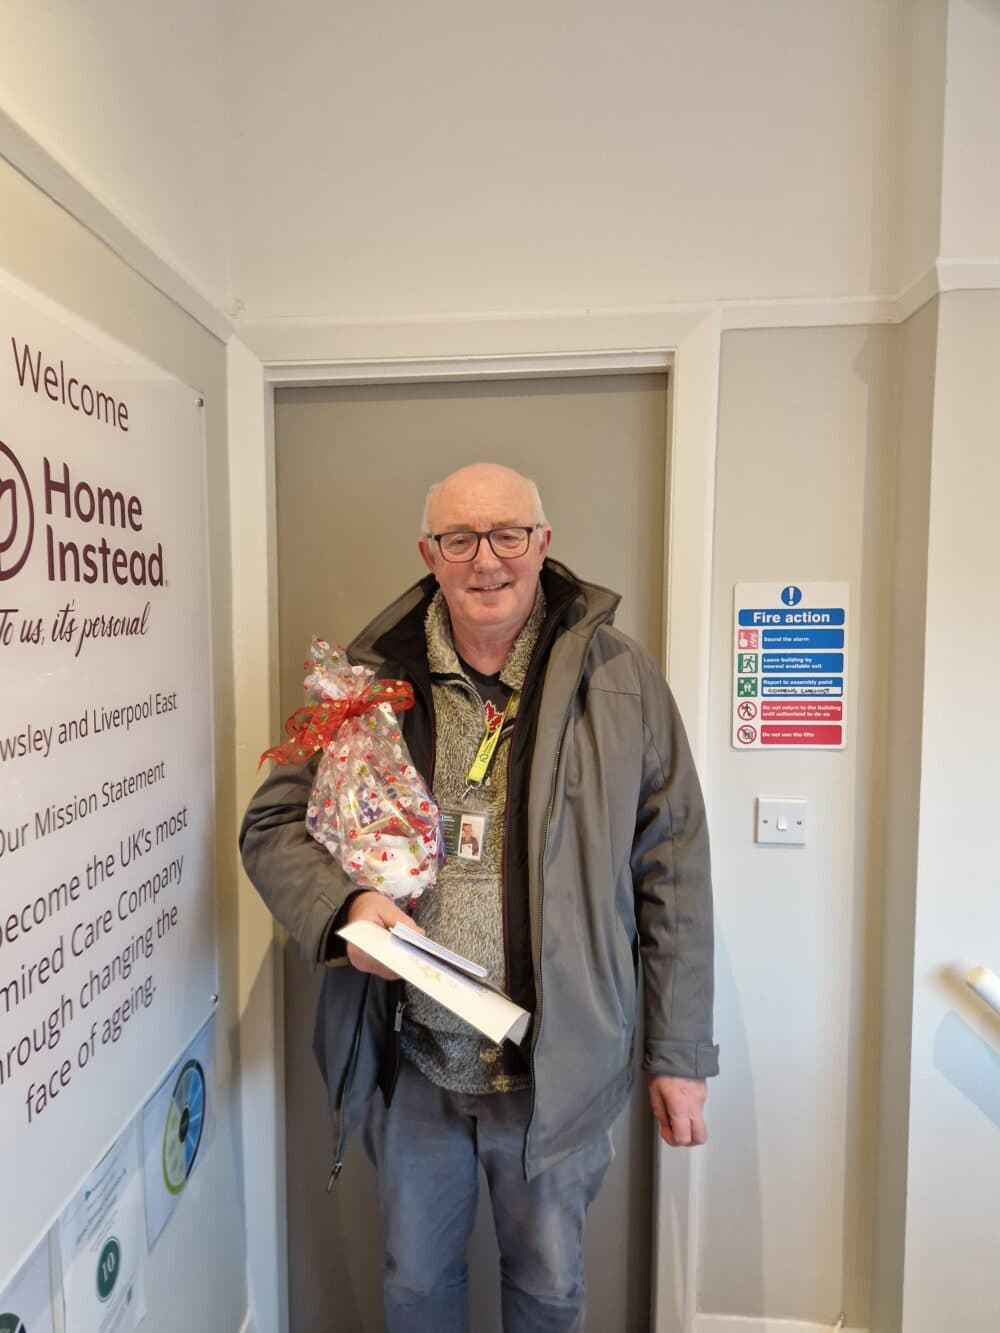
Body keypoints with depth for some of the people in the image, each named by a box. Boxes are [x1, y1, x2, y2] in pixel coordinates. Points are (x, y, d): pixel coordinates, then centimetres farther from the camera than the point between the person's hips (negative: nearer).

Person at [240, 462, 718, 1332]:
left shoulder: (621, 682, -9)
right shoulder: (372, 681, -6)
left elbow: (674, 876, -6)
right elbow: (273, 823, 0)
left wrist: (680, 1054, -3)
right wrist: (344, 902, -20)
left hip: (557, 1063, -1)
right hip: (409, 1060, 2)